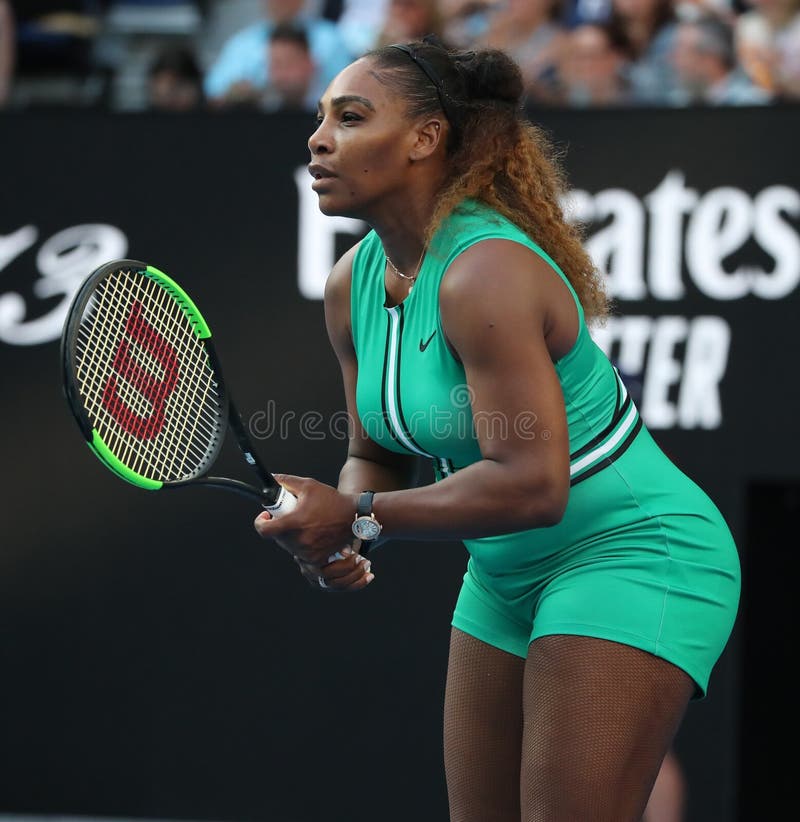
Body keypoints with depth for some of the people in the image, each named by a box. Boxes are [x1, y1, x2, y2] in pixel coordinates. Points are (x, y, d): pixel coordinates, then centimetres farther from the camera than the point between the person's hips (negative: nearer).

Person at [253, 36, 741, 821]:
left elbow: (531, 484, -31)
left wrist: (361, 519, -27)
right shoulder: (352, 284, 1)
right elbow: (376, 455, 12)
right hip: (508, 576, 9)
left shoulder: (485, 276, -26)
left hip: (633, 557, -9)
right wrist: (333, 539, -10)